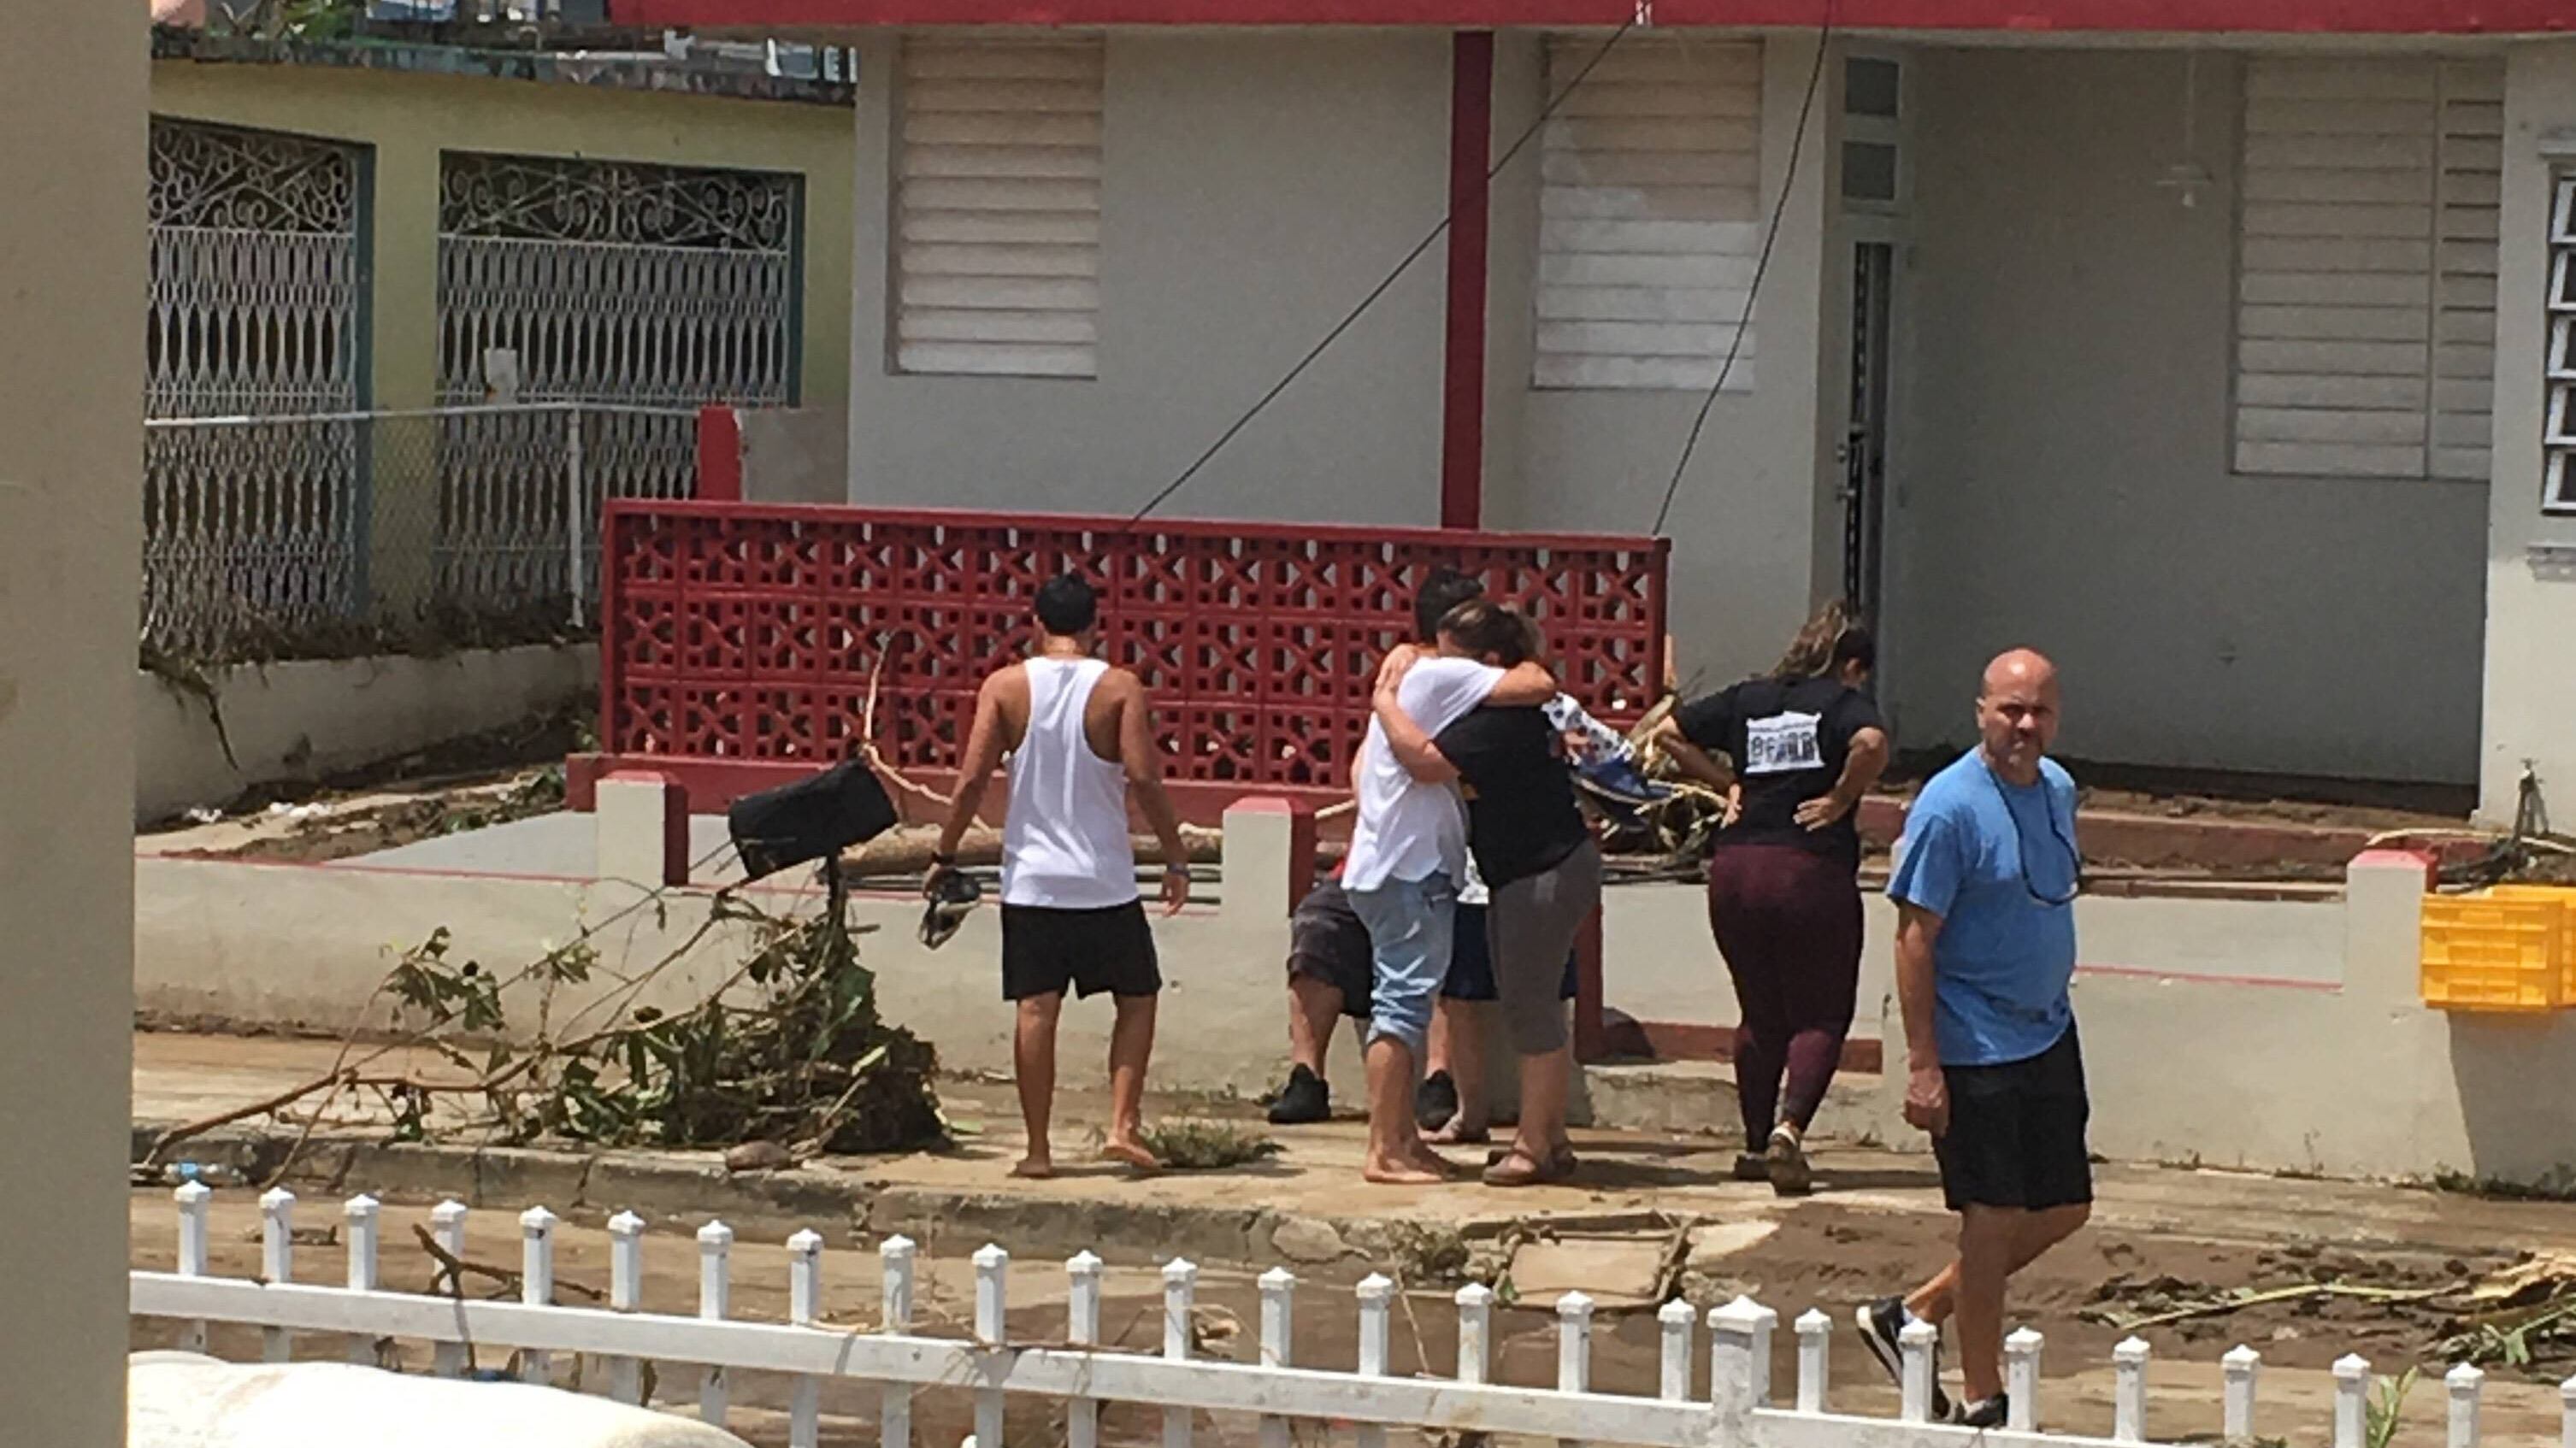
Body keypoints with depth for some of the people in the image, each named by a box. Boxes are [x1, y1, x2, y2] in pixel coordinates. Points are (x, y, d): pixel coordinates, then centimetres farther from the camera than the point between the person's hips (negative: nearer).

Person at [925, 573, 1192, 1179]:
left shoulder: (1005, 687, 0)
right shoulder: (1120, 688, -5)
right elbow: (1143, 778, -12)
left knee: (1036, 1009, 3)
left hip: (1030, 879, 1)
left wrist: (944, 856, 5)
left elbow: (972, 779, -5)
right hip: (1105, 882, -1)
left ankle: (1038, 1148, 2)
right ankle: (1123, 1123, 1)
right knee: (1137, 998, 13)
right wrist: (1176, 860, -3)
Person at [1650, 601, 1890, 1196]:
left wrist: (1728, 783, 15)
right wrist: (1841, 800, -9)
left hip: (1735, 871, 5)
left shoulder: (1747, 698, 13)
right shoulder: (1844, 701, -1)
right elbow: (1870, 744, -23)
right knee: (1821, 1017, 4)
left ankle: (1757, 1146, 21)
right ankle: (1789, 1127, -18)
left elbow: (1671, 733, 15)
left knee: (1760, 1017, 18)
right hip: (1812, 873, -5)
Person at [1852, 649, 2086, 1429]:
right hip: (1976, 1046, -8)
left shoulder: (2058, 789, 7)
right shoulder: (1950, 806, -17)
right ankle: (1982, 1401, 13)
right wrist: (1922, 1066, -20)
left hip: (2049, 1035, 8)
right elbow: (1915, 937, -17)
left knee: (2062, 1209, 13)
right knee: (1994, 1218, -1)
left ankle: (1915, 1314, 26)